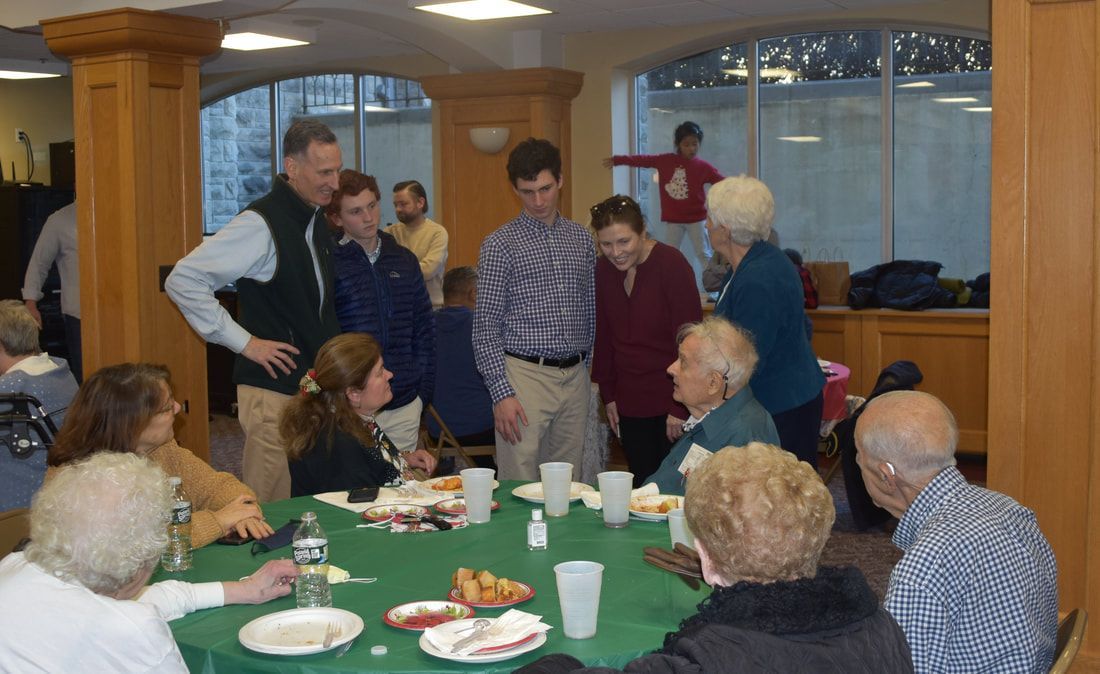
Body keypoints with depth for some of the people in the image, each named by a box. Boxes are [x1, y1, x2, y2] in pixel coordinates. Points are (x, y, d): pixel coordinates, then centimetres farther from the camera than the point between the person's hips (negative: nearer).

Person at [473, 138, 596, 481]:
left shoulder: (581, 239, 12)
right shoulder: (500, 244, -3)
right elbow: (485, 326, -6)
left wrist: (587, 369, 12)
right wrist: (501, 392, -12)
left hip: (575, 376, 5)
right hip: (525, 375, -4)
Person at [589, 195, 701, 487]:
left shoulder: (672, 264, -13)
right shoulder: (603, 270, 3)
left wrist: (680, 407, -14)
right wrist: (608, 395, 11)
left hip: (671, 400, -5)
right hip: (629, 402, 5)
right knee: (642, 486, 8)